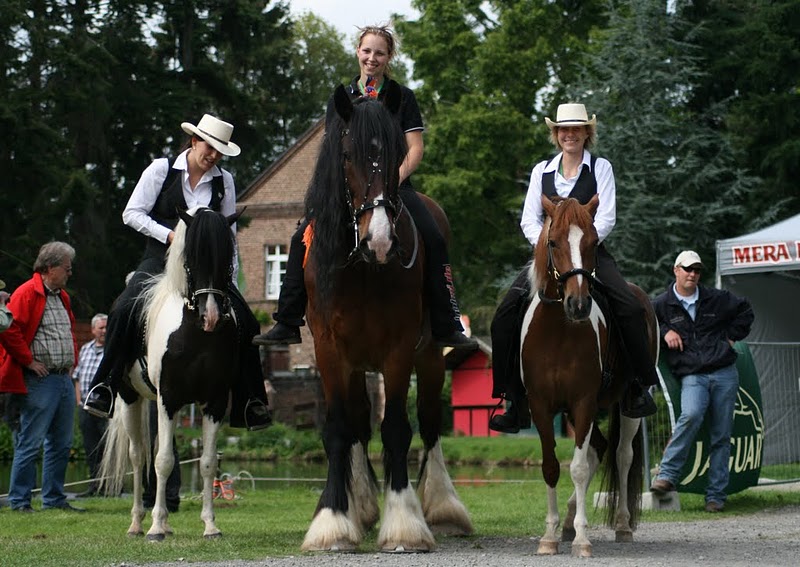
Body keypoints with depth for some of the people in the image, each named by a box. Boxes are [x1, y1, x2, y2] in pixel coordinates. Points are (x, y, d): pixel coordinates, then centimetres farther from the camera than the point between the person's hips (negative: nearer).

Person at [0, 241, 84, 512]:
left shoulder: (62, 297, 18)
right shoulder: (26, 294, -10)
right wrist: (29, 360, -16)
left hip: (64, 378, 9)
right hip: (39, 380, -9)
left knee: (61, 444, 11)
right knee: (31, 443, -6)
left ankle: (54, 498, 18)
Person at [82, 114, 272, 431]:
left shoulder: (224, 181, 10)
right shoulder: (161, 170, 1)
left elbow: (228, 233, 14)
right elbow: (132, 214, -1)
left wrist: (231, 278, 7)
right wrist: (170, 235, -13)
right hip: (161, 259, -3)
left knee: (244, 322, -12)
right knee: (125, 310, -28)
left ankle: (249, 404, -3)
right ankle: (104, 387, -19)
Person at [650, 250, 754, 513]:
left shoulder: (717, 299, 11)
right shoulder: (661, 305, 5)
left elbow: (745, 311, 24)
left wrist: (732, 335, 12)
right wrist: (663, 331, -4)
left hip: (724, 374, 3)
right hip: (692, 376, -3)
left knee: (721, 436, 1)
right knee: (691, 415, -32)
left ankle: (716, 495, 6)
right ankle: (667, 474, -26)